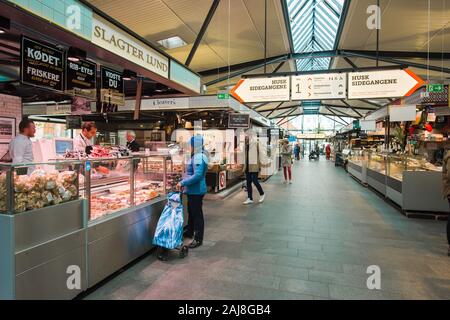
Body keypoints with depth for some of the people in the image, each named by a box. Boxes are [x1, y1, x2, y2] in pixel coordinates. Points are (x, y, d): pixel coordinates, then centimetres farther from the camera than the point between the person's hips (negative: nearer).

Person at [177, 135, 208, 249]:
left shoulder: (199, 158, -21)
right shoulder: (196, 156, 11)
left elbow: (197, 175, -29)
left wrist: (183, 183, -24)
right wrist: (184, 183, 15)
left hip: (196, 191, -10)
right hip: (193, 190, 10)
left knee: (197, 214, 1)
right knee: (191, 212, 24)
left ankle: (198, 239, 13)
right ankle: (189, 232, 42)